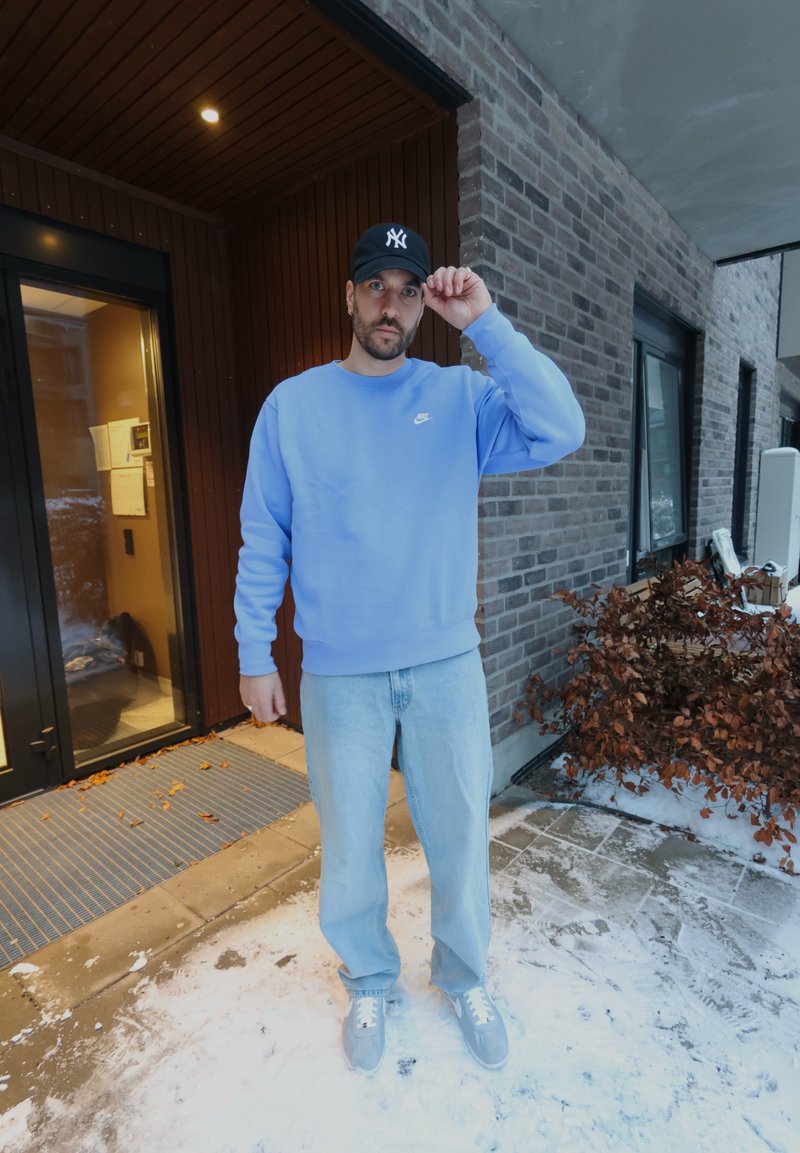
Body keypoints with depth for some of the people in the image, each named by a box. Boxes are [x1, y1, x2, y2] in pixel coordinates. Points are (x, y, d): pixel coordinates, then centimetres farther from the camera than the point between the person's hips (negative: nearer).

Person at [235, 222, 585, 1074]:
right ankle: (368, 980, 46)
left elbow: (560, 433, -16)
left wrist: (484, 322, -17)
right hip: (337, 674, 0)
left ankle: (464, 978, 45)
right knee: (348, 845, 16)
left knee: (461, 835, 16)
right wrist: (254, 656, 0)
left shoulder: (461, 396, 0)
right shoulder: (291, 404, 0)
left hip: (447, 664, 1)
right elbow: (263, 542, 1)